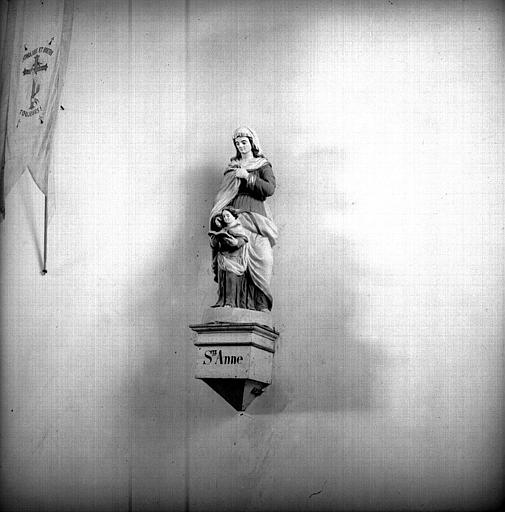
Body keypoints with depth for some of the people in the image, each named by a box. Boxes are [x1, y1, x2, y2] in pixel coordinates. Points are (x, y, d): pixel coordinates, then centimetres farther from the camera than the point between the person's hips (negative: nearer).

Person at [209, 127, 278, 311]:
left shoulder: (263, 165, 13)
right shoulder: (231, 167, 24)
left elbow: (270, 189, -3)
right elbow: (223, 194, 23)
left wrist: (248, 177, -5)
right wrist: (220, 212, 7)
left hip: (254, 215, -2)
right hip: (233, 216, 2)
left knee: (259, 260, -17)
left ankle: (262, 303, -16)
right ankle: (239, 304, -16)